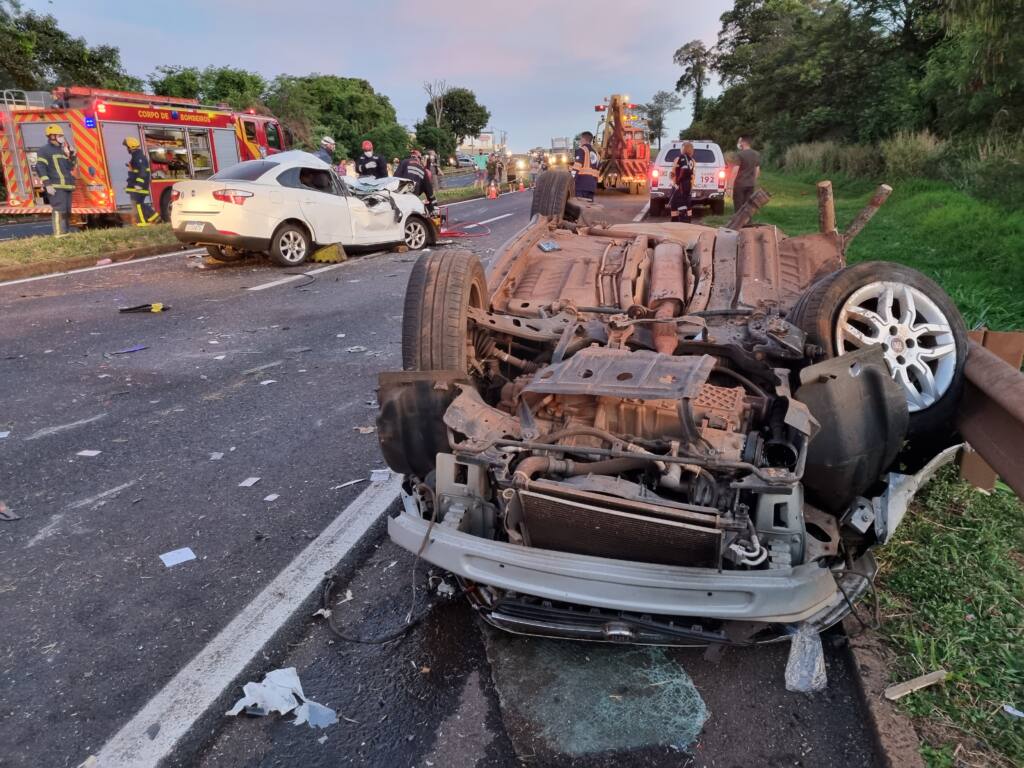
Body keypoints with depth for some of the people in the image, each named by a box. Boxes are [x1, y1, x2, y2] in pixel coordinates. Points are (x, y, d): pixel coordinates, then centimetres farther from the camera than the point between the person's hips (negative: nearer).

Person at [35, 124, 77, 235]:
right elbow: (40, 168, -10)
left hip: (66, 186, 8)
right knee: (59, 211, -16)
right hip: (56, 187, -8)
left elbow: (69, 167, 26)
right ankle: (59, 235, -20)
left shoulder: (61, 150, 23)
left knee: (67, 212, 9)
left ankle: (64, 234, 15)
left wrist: (73, 156, 10)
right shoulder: (44, 150, -2)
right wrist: (47, 184, -19)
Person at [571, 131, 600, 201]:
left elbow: (577, 166, -13)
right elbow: (598, 169, 21)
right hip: (592, 184, 7)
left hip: (582, 182, -7)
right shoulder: (596, 153, 22)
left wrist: (571, 179, -16)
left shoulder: (581, 150, -1)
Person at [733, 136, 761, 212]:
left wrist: (730, 184, -13)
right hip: (751, 184, 6)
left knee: (738, 207, 0)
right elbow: (757, 169, 12)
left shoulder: (741, 154, -13)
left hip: (740, 184, -6)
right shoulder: (757, 154, 7)